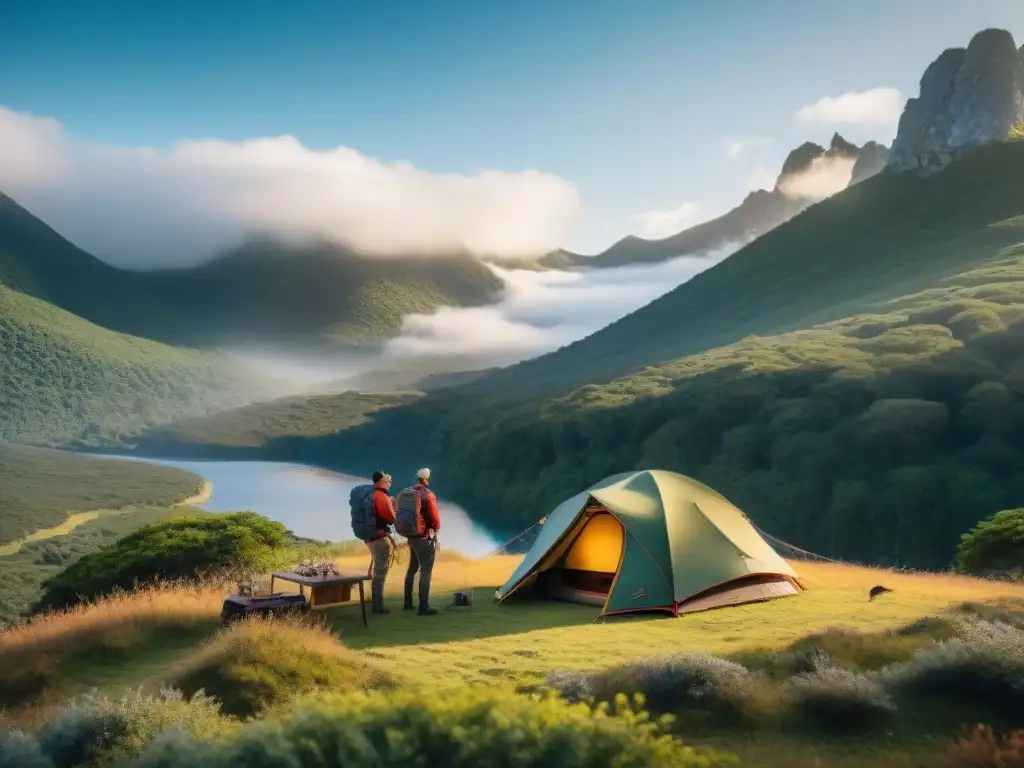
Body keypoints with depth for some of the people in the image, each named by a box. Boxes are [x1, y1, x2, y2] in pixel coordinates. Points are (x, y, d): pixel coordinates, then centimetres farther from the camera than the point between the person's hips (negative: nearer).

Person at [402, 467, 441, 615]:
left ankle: (408, 603, 25)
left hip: (411, 536, 8)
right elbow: (435, 517, -14)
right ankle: (424, 607, -5)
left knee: (412, 569, 18)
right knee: (425, 571, -4)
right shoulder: (428, 494, -16)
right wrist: (437, 528, 4)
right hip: (425, 537, -8)